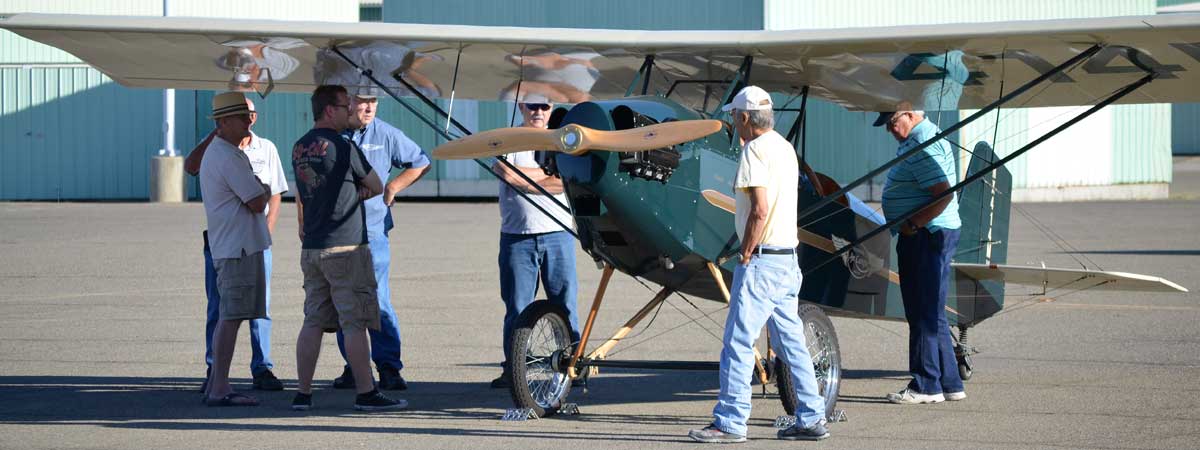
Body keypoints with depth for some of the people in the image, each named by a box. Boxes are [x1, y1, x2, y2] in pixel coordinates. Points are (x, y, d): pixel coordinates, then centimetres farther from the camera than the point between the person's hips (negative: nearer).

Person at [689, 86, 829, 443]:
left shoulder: (755, 150, -13)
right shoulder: (785, 147, 16)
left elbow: (760, 209, -21)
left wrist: (746, 254, -13)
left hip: (762, 261, -9)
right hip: (788, 259, 9)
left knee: (738, 341, -6)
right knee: (791, 341, 12)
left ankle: (730, 422, -6)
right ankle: (811, 419, 12)